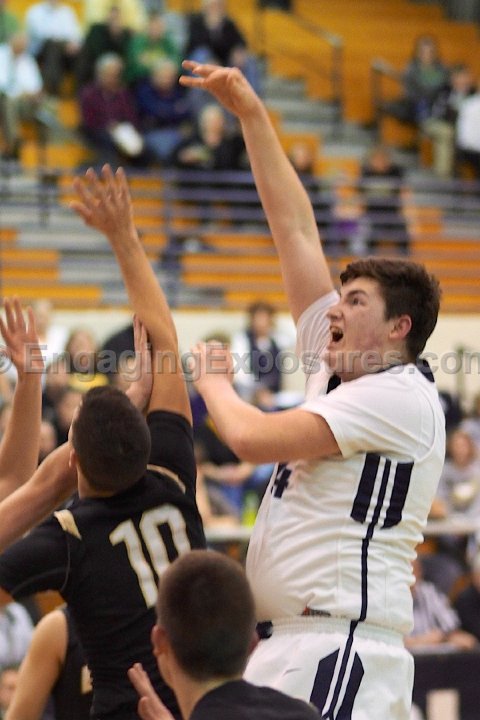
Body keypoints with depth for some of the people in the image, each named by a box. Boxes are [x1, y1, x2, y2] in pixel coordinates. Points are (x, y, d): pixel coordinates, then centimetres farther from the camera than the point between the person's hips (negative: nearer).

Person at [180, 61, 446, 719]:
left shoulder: (399, 394, -10)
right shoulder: (338, 366, 15)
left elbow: (254, 439, -17)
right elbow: (296, 227, 17)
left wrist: (212, 377, 4)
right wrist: (250, 112, 18)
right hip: (283, 647, 9)